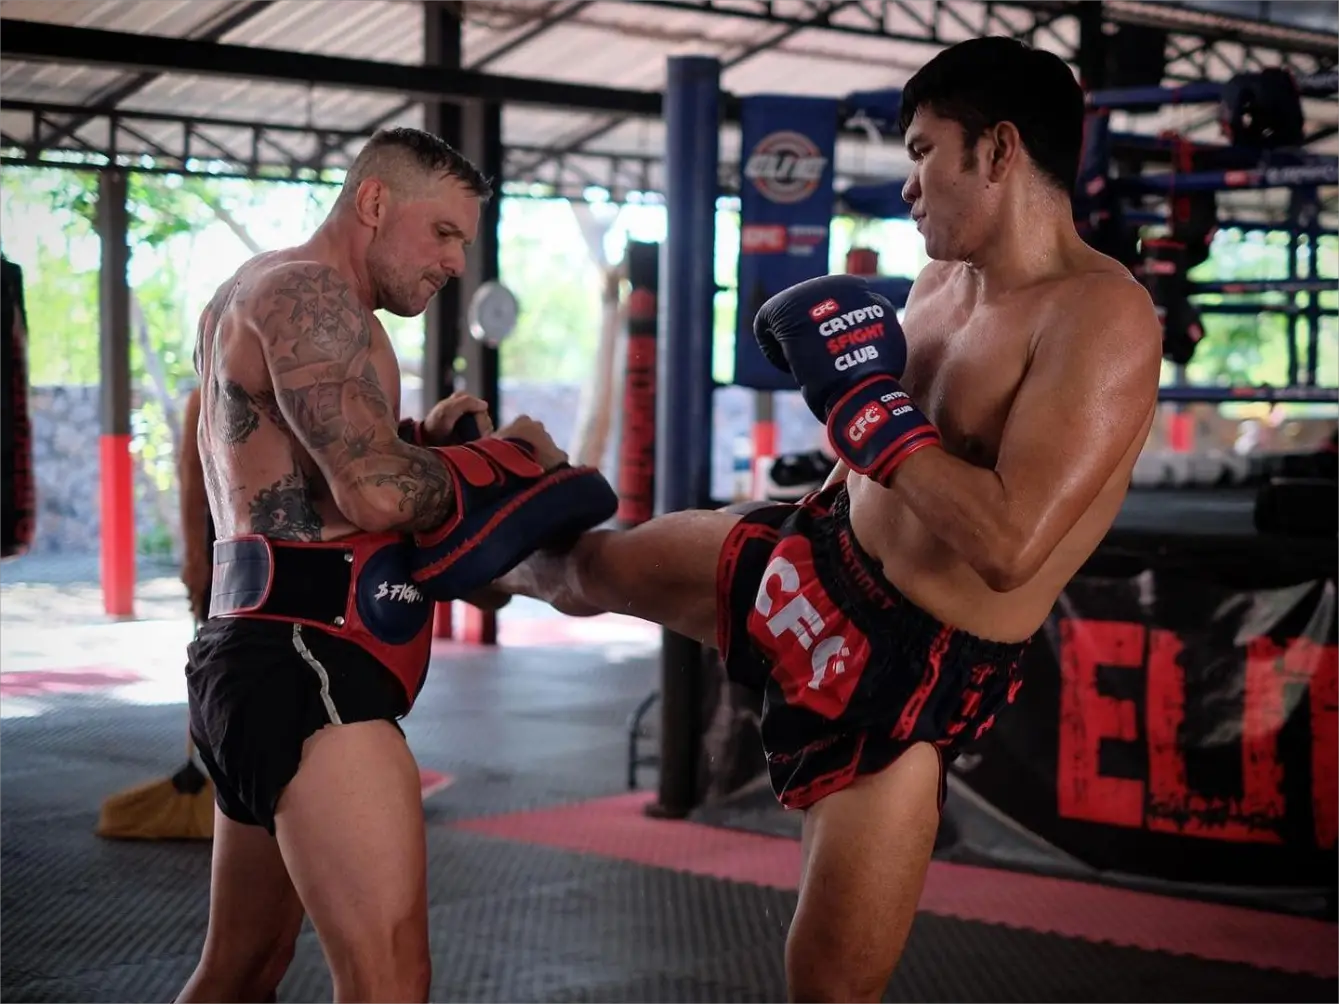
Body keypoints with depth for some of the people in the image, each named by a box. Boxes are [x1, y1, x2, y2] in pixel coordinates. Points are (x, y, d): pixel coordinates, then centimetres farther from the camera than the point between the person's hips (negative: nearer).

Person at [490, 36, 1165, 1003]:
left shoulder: (1102, 317, -26)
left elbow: (1007, 547, -35)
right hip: (819, 555, 8)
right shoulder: (946, 278, 1)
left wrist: (865, 399, -29)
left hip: (914, 665, -8)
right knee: (591, 566, 25)